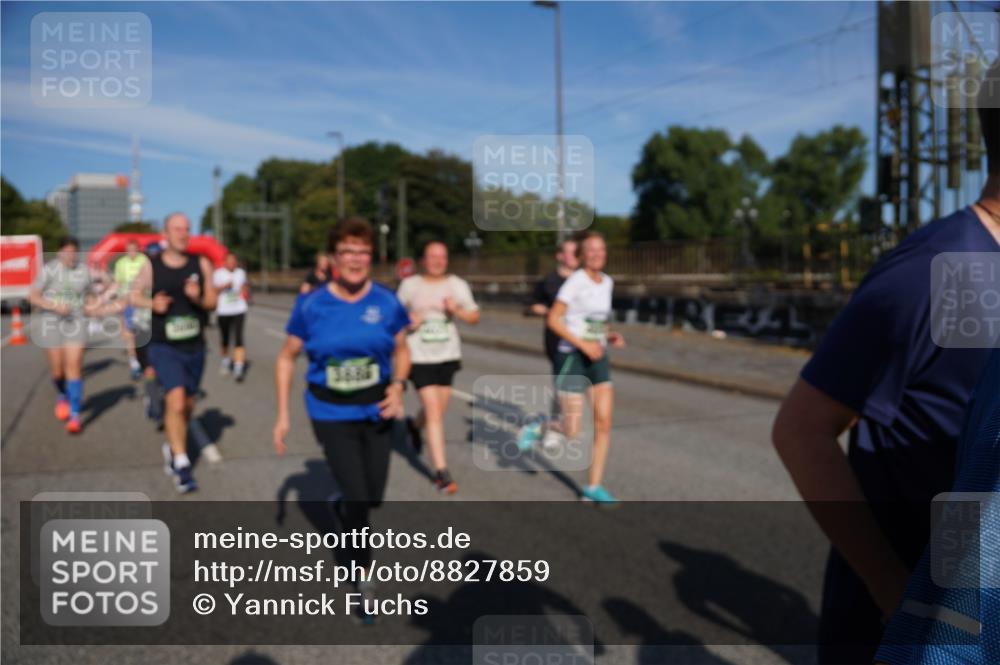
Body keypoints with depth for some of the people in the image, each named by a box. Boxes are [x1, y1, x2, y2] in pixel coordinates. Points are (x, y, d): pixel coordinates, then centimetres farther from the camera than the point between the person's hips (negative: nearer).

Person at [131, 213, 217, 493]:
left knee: (187, 406, 15)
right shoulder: (152, 266, -3)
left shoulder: (201, 264, 0)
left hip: (194, 346, 3)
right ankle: (181, 464, -6)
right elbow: (135, 295, 10)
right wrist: (152, 303, -11)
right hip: (163, 346, -3)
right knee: (176, 401, -19)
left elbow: (212, 302, 5)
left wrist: (199, 298, -17)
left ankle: (172, 447, 42)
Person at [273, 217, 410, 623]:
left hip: (376, 412, 2)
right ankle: (363, 577, 21)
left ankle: (343, 511, 50)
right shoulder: (311, 305, -11)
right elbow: (287, 358, 0)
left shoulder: (386, 303, -8)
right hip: (331, 415, -2)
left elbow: (401, 350, 6)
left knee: (374, 498, 12)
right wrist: (283, 415, -4)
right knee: (357, 497, -3)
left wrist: (398, 385, -14)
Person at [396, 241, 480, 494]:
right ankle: (441, 471, -4)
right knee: (434, 412, -10)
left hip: (448, 355, 3)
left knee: (438, 410, 13)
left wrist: (457, 310, -16)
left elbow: (475, 318, 3)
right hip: (420, 357, -3)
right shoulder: (410, 285, 0)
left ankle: (415, 425, 49)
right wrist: (407, 320, -10)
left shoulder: (458, 285, 4)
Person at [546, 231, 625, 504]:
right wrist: (583, 344, -22)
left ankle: (593, 487, 9)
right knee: (572, 433, -4)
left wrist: (611, 336, 1)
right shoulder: (575, 281, -13)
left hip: (597, 359, 7)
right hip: (572, 358, -6)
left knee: (604, 423, -1)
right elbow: (553, 320, -15)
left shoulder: (607, 282, 8)